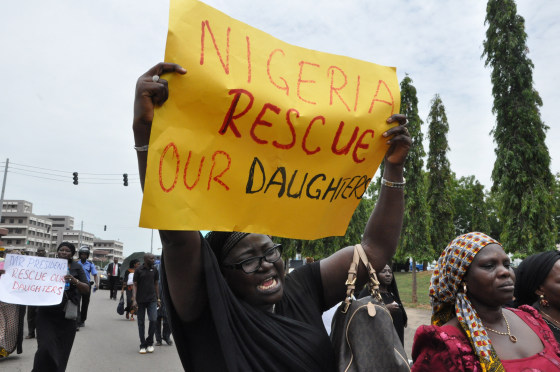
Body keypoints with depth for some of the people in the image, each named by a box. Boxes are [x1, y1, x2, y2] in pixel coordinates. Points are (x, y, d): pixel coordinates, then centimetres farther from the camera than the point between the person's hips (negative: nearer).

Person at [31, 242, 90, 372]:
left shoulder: (77, 267, 4)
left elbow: (86, 289, -1)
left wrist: (74, 281, -19)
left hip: (66, 316, 0)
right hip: (46, 313, 0)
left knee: (61, 351, 5)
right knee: (46, 348, -11)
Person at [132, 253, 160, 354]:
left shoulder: (154, 270, 8)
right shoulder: (138, 270, -2)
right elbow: (134, 285, -3)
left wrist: (158, 298, 12)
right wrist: (134, 300, -11)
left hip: (152, 299, 2)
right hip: (140, 300, -2)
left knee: (153, 320, -10)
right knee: (141, 322, 5)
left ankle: (150, 343, 9)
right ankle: (143, 345, 16)